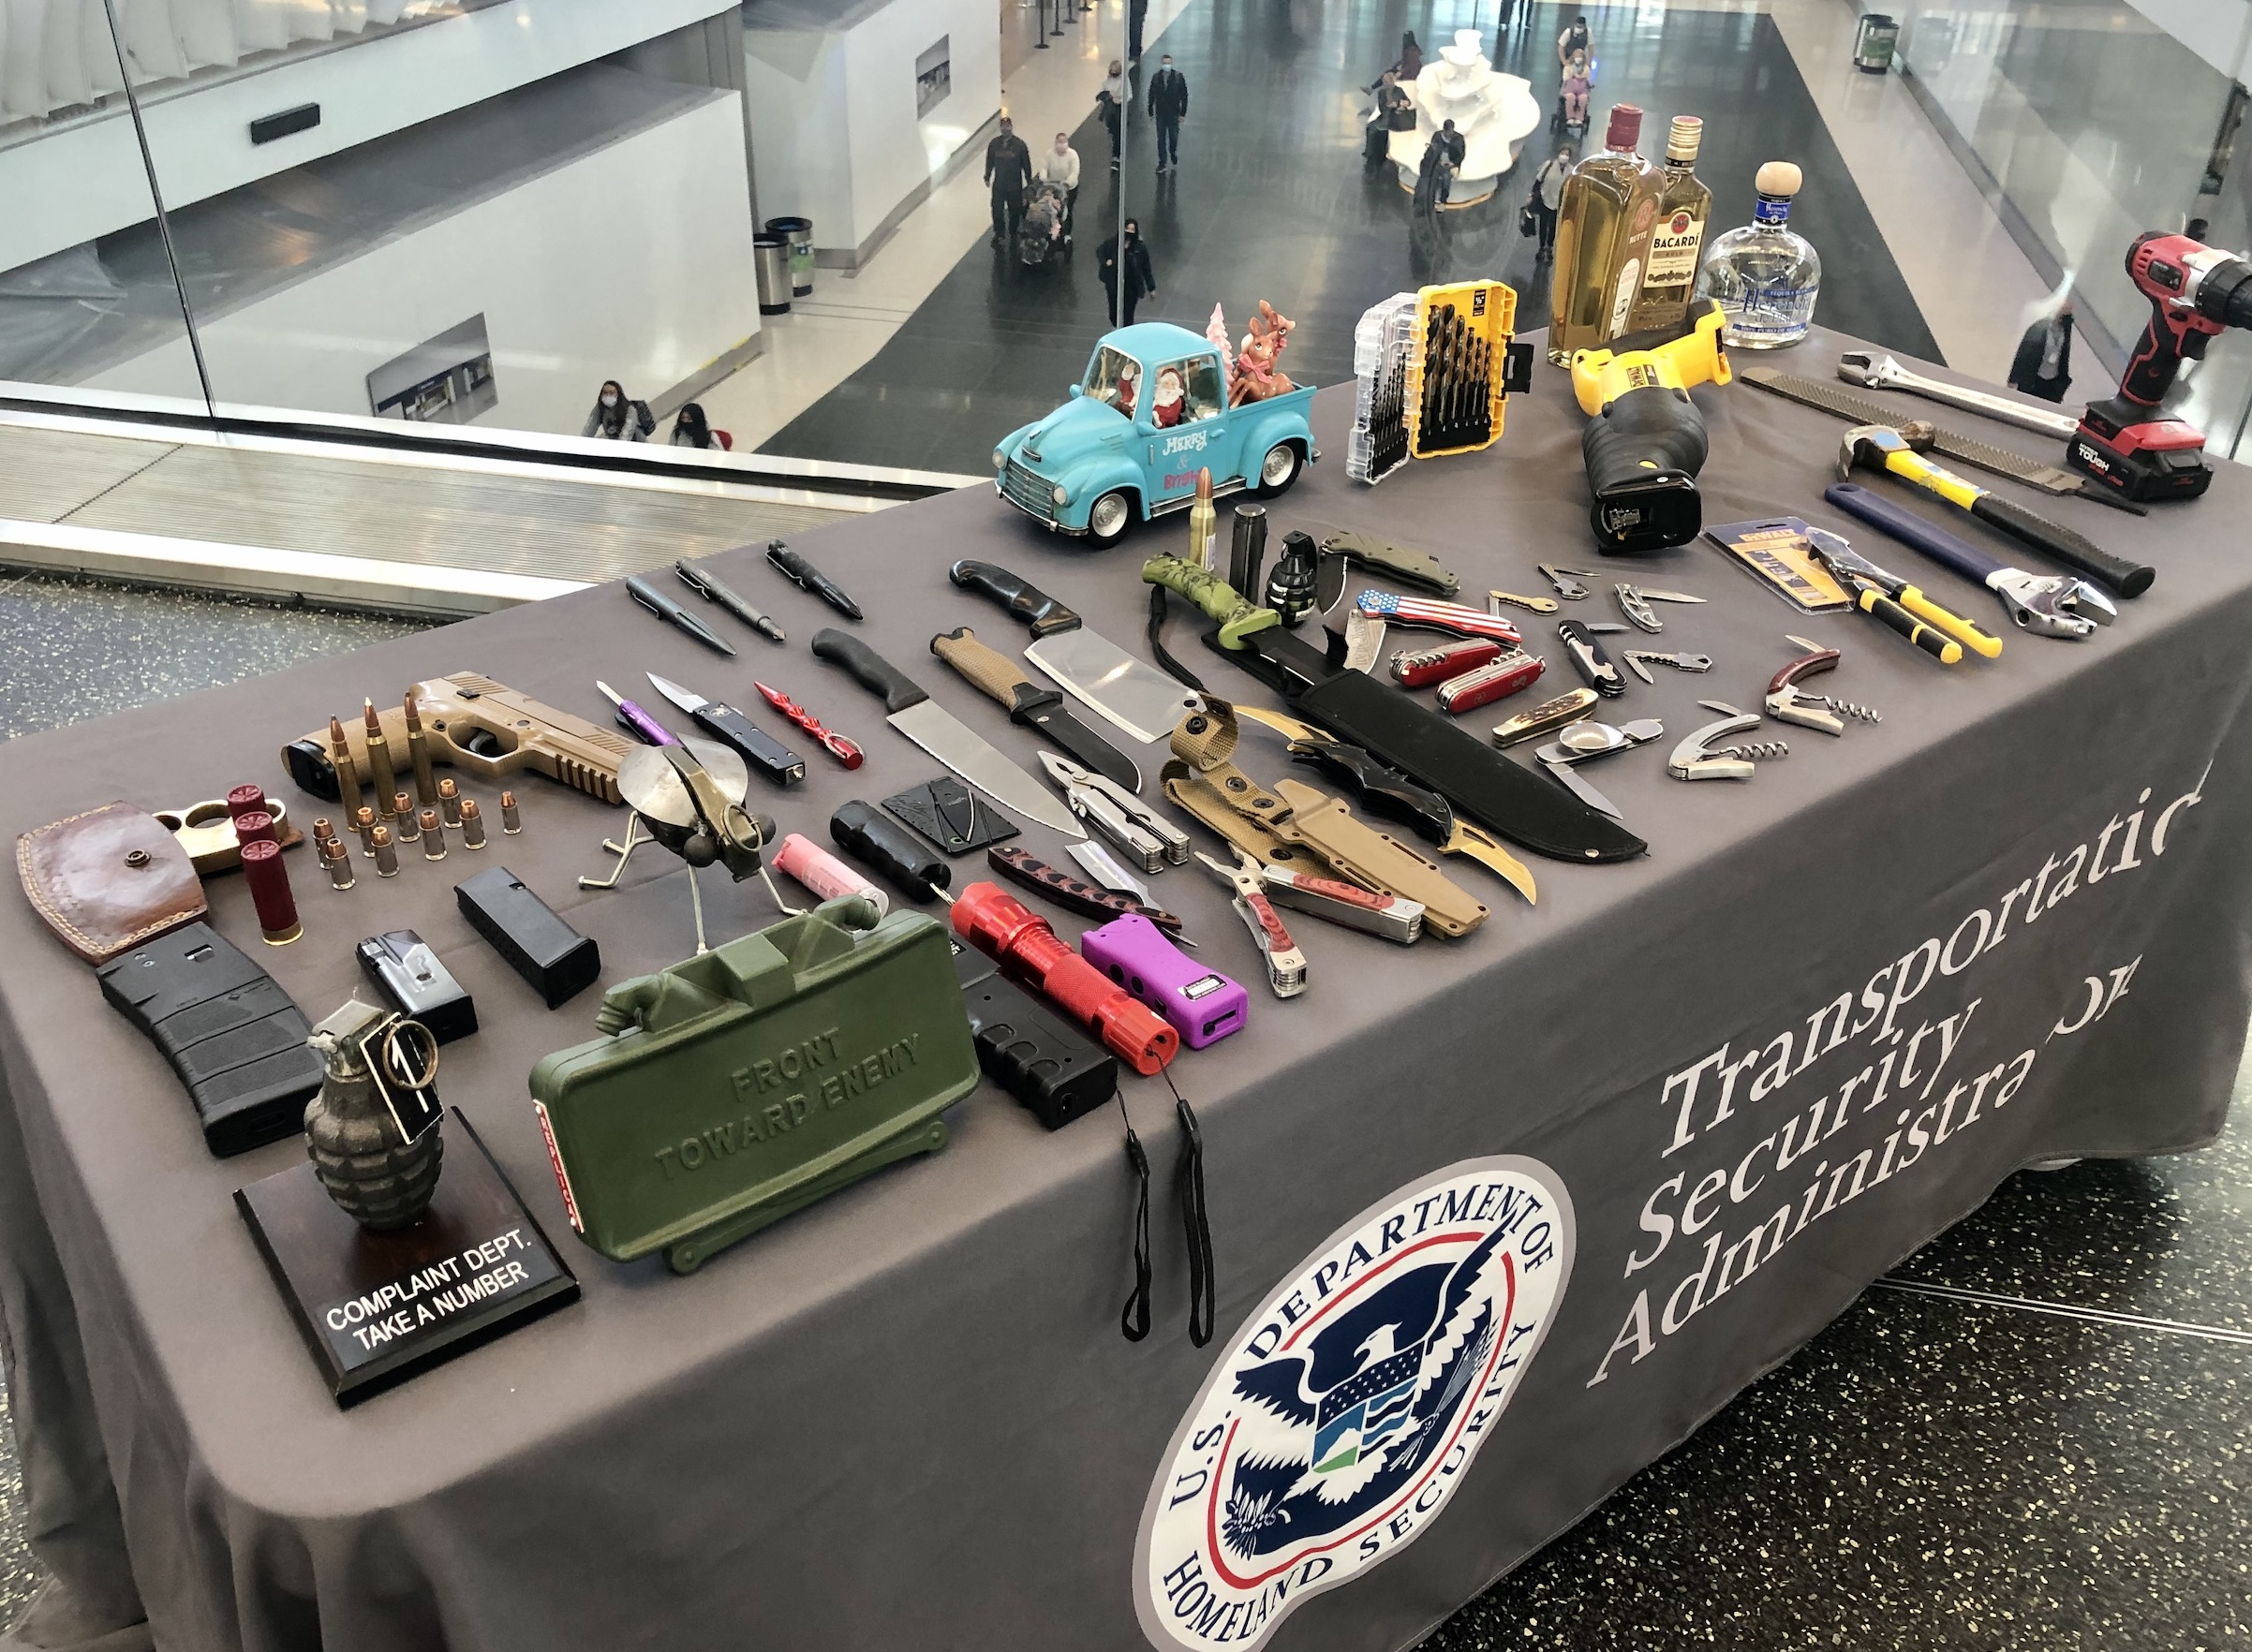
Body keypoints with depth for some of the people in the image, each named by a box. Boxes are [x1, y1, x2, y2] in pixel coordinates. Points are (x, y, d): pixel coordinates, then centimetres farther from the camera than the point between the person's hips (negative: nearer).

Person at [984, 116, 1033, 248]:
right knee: (997, 210, 3)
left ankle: (1013, 233, 34)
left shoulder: (1019, 144, -12)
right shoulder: (994, 143, -7)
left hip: (1015, 184, -1)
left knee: (1015, 211, 13)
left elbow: (1026, 164, -4)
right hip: (999, 184, 1)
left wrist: (1029, 181, 1)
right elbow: (989, 161, 6)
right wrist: (987, 177, 12)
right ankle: (999, 235, 21)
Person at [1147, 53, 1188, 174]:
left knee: (1173, 138, 6)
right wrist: (1150, 112, 4)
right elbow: (1151, 96, 6)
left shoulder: (1178, 77, -5)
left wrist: (1183, 113, -4)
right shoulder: (1156, 77, 0)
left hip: (1174, 114, -1)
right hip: (1160, 114, 1)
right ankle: (1162, 163, 11)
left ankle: (1173, 154, 36)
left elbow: (1184, 96, -2)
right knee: (1161, 139, 3)